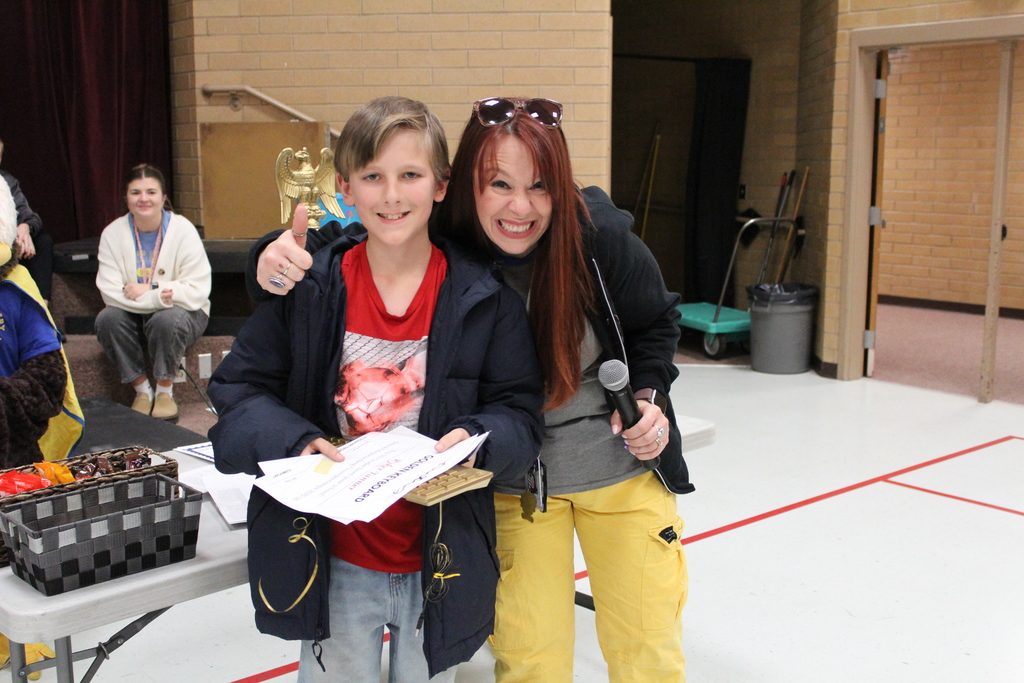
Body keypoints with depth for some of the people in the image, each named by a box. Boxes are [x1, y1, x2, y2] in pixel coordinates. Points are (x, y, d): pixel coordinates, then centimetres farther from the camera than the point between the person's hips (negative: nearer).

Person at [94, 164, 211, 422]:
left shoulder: (182, 230, -12)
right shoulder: (113, 233, -6)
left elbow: (197, 291, -19)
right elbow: (109, 290, -15)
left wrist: (146, 291, -24)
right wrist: (156, 297, -30)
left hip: (181, 312, -3)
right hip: (135, 315, 3)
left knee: (166, 320, -34)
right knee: (107, 318, -26)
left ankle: (165, 391, -11)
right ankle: (142, 389, -9)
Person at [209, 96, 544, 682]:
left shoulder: (486, 297, -8)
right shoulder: (308, 286, -6)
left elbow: (520, 410, -4)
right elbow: (239, 390, -3)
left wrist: (477, 437, -25)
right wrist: (296, 442, -21)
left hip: (439, 562, 1)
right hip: (332, 559, 0)